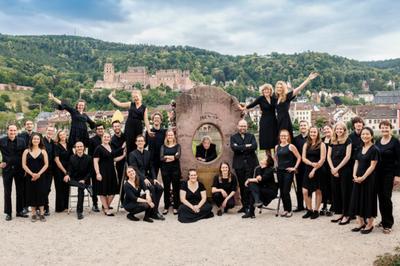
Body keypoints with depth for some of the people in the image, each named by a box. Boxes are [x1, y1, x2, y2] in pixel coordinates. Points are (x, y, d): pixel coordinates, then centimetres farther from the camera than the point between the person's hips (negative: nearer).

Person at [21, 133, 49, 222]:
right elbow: (24, 165, 0)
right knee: (32, 194, 3)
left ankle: (41, 213, 7)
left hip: (41, 176, -1)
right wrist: (32, 174, -11)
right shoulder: (26, 151, 5)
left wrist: (39, 174, -12)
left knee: (41, 193, -1)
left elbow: (46, 164, -1)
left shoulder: (43, 151, 4)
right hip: (30, 176, 1)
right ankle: (33, 214, 12)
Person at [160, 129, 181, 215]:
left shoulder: (177, 146, 6)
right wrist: (173, 157, -12)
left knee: (176, 188, 1)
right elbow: (161, 158, -6)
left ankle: (175, 207, 9)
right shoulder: (163, 146, 9)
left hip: (175, 169, -1)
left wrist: (167, 156, -10)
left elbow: (178, 156, -11)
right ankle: (166, 207, 12)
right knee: (166, 188, 4)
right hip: (165, 169, 1)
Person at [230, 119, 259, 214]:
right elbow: (233, 147, -10)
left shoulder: (251, 136, 11)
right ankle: (244, 205, 14)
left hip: (250, 164, -1)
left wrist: (240, 148, -10)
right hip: (239, 165, 1)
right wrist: (246, 146, -14)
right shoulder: (233, 137, 9)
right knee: (242, 186, 6)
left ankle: (247, 206, 0)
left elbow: (254, 146, -8)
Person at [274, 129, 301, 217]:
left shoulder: (291, 146, -6)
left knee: (286, 192, -8)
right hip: (279, 171, 5)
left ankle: (289, 210, 4)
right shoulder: (277, 147, 9)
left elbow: (299, 157, -6)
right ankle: (285, 209, 19)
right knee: (282, 192, 8)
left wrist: (295, 168, -9)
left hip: (288, 171, -5)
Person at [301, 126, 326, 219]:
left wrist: (314, 169, -14)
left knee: (317, 191, 4)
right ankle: (309, 210, 13)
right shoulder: (306, 144, 9)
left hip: (318, 170, -4)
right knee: (305, 191, -2)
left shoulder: (321, 144, -3)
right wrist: (311, 163, -16)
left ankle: (316, 211, 16)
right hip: (307, 170, 4)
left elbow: (322, 159, -9)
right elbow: (303, 158, 3)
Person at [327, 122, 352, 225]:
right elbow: (329, 156, 8)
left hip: (345, 170, -5)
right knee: (335, 191, 8)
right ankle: (339, 213, 19)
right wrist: (332, 168, -5)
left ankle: (346, 215, 6)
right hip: (333, 170, 5)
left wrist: (338, 168, -11)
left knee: (345, 192, -1)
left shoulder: (348, 141, -3)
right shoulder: (332, 142, 11)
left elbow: (347, 156, -10)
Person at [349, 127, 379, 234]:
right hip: (358, 179, 7)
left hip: (369, 178, -6)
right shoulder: (360, 149, 11)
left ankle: (370, 224, 15)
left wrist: (363, 177, -19)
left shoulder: (374, 149, -9)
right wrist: (354, 175, -4)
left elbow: (372, 166, -14)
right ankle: (361, 222, 22)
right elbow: (356, 163, 10)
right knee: (358, 199, 10)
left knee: (368, 200, 1)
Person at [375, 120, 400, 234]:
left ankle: (388, 224, 3)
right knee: (380, 197, 9)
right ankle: (384, 219, 21)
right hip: (378, 173, 5)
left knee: (386, 197, -6)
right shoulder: (378, 142, 9)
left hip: (389, 173, -5)